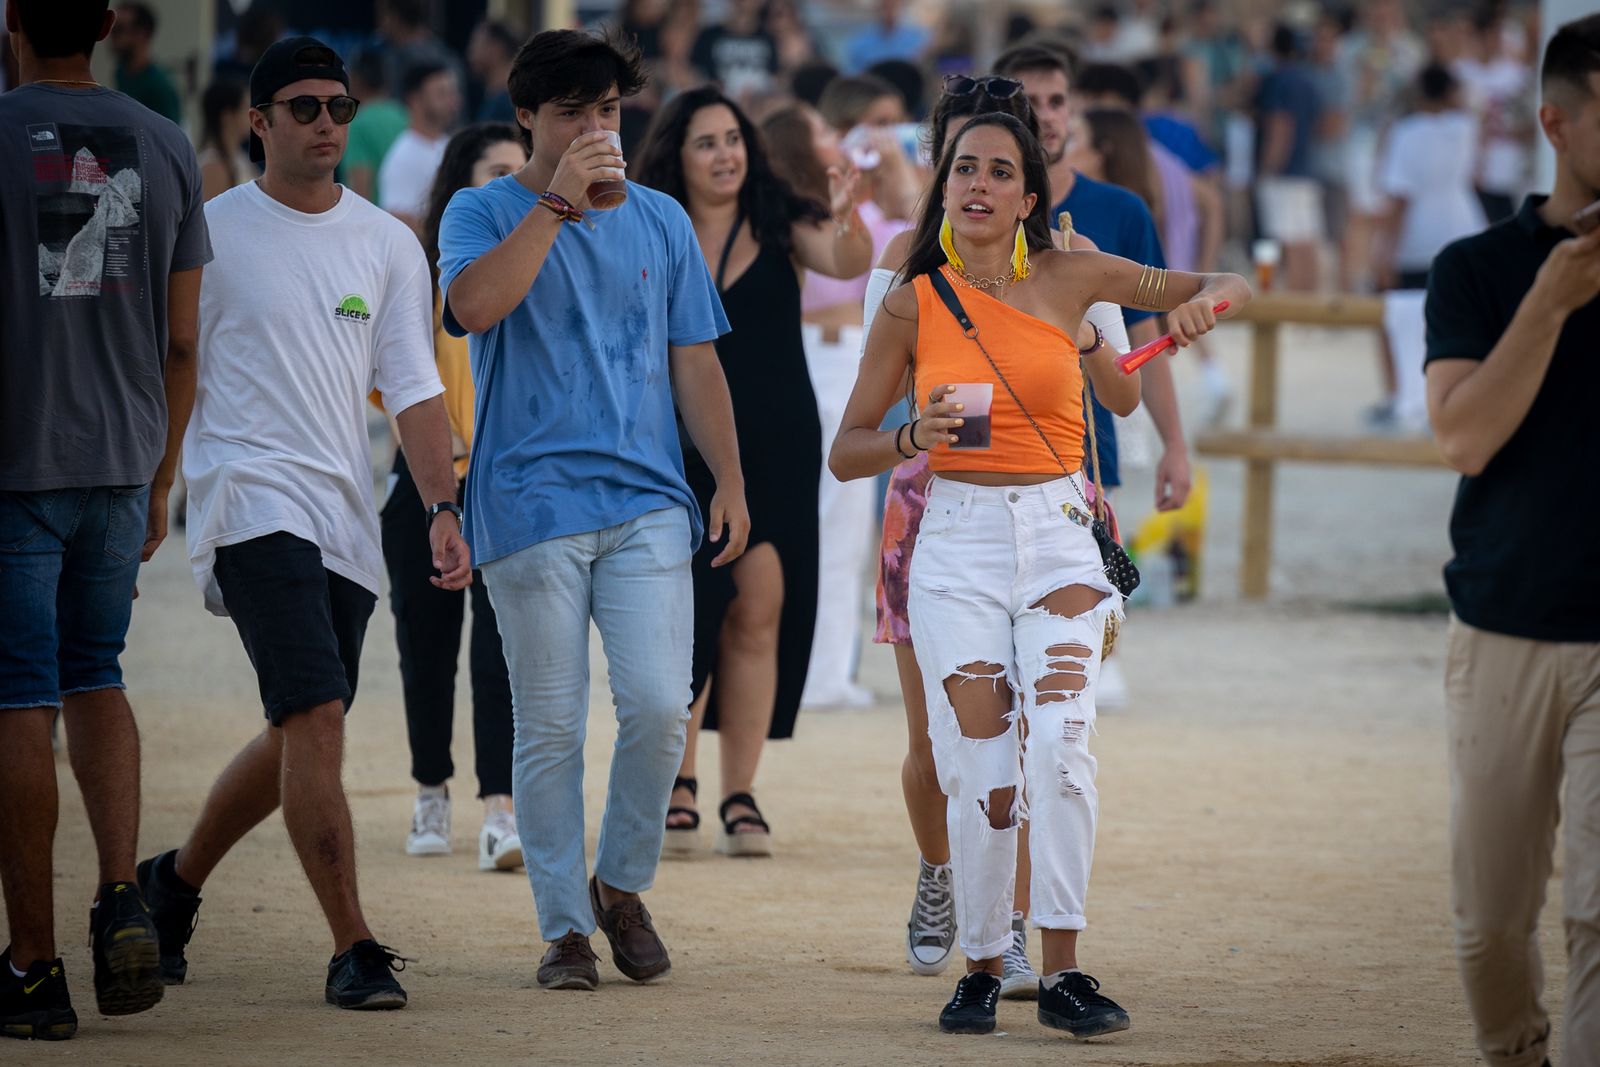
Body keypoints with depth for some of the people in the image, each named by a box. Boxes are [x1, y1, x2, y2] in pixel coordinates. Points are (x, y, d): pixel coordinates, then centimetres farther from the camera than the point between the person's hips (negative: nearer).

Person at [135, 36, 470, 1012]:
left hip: (346, 518, 5)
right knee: (316, 717, -17)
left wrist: (442, 506, -5)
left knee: (301, 735, 11)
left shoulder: (388, 244, 11)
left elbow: (414, 385, 7)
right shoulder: (208, 233, 0)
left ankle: (177, 880, 34)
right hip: (252, 496, -5)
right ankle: (354, 949, -16)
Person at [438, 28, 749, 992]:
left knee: (659, 707, -9)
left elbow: (694, 361, 17)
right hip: (532, 505, -2)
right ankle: (564, 925, 8)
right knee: (551, 727, -1)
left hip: (647, 504, 2)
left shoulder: (660, 220, 15)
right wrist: (558, 200, -16)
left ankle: (623, 885, 12)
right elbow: (475, 305, -17)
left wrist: (731, 485, 11)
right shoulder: (484, 213, 5)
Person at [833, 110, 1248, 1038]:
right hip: (959, 543, 0)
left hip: (1060, 539, 0)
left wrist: (1204, 304, -14)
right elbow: (845, 453, 7)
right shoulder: (914, 303, 3)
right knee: (980, 772, -5)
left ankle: (1062, 969, -11)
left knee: (1060, 743, -18)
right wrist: (915, 437, -13)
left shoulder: (1066, 277, 2)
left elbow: (1224, 288, 9)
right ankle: (983, 966, 14)